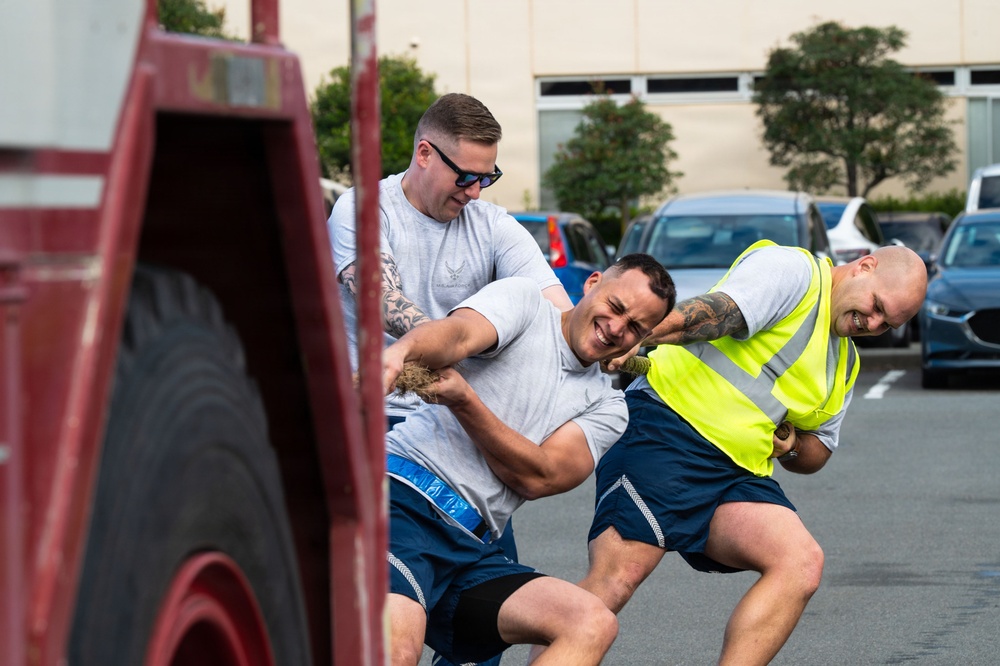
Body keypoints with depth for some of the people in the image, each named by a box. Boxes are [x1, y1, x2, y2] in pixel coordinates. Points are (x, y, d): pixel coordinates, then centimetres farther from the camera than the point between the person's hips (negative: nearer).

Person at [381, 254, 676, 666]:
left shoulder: (607, 407, 18)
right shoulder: (524, 301, 8)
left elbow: (536, 477, 0)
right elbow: (457, 333, -15)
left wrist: (462, 398, -17)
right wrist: (400, 351, -40)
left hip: (471, 551, 6)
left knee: (592, 625, -18)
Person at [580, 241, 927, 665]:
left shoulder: (845, 364, 25)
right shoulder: (792, 270, -3)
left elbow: (818, 453, 33)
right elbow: (716, 312, -21)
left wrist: (792, 445, 8)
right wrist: (631, 339, -37)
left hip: (737, 471, 9)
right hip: (665, 427, -9)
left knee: (802, 564, -15)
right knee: (617, 577, -21)